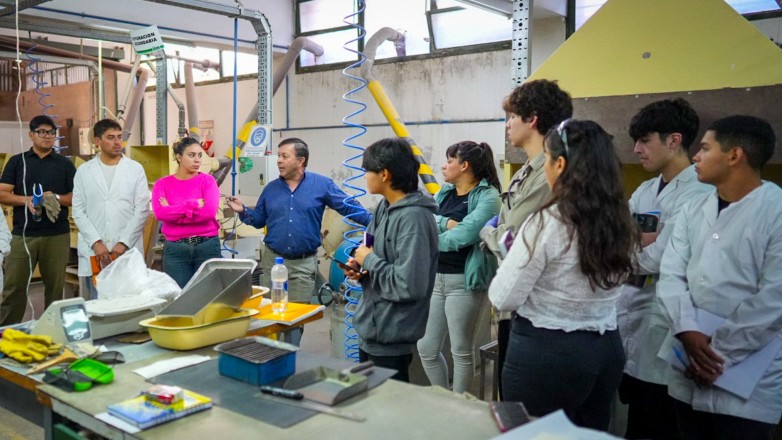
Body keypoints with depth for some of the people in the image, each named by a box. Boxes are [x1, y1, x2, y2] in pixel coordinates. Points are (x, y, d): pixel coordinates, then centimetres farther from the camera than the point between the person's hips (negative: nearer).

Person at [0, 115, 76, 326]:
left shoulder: (65, 164, 8)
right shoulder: (17, 161, 9)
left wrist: (56, 198, -13)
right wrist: (25, 200, -15)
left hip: (57, 235, 0)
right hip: (23, 234, 0)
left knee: (55, 285, 4)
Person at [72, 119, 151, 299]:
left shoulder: (135, 169, 5)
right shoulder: (84, 171, 7)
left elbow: (142, 209, -1)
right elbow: (79, 212, 4)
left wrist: (124, 242, -8)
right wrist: (96, 242, -8)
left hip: (127, 250, -1)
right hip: (93, 251, 1)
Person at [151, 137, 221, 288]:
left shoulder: (207, 180, 2)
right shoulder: (162, 184, 5)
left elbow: (210, 211, -13)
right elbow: (160, 213, -11)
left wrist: (173, 212, -7)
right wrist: (195, 205, -13)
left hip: (207, 247, -1)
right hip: (175, 249, 1)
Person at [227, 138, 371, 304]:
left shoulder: (322, 184, -4)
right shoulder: (271, 188, 6)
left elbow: (349, 207, -5)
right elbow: (259, 220, 13)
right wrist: (243, 211, -6)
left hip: (304, 263, -3)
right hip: (273, 259, 3)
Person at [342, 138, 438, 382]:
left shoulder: (413, 218, -23)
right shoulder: (385, 208, 6)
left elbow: (409, 285, -29)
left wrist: (369, 260, -17)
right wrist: (360, 268, -2)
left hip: (390, 338, -9)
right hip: (371, 329, 9)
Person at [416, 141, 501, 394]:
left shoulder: (487, 196, -9)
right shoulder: (444, 193, 12)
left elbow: (465, 234, -22)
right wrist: (447, 224, -19)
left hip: (464, 280, -7)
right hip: (435, 277, 7)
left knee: (461, 351, 6)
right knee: (426, 349, 12)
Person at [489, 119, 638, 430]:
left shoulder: (547, 222, -19)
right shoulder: (620, 222, 1)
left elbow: (503, 298, -14)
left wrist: (512, 255, 4)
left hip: (546, 352, -7)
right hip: (606, 349, 7)